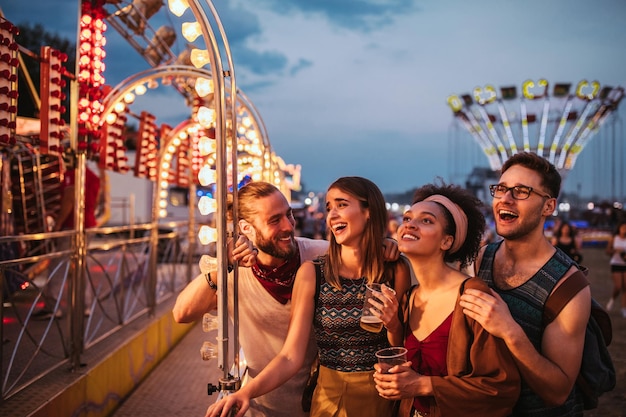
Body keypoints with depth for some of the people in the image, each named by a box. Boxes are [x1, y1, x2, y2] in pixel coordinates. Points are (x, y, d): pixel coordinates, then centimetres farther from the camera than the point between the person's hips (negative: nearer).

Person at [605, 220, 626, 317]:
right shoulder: (613, 238, 1)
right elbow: (607, 251, 2)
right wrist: (615, 250, -16)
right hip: (616, 264, -1)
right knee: (618, 287, -10)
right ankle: (612, 299, 22)